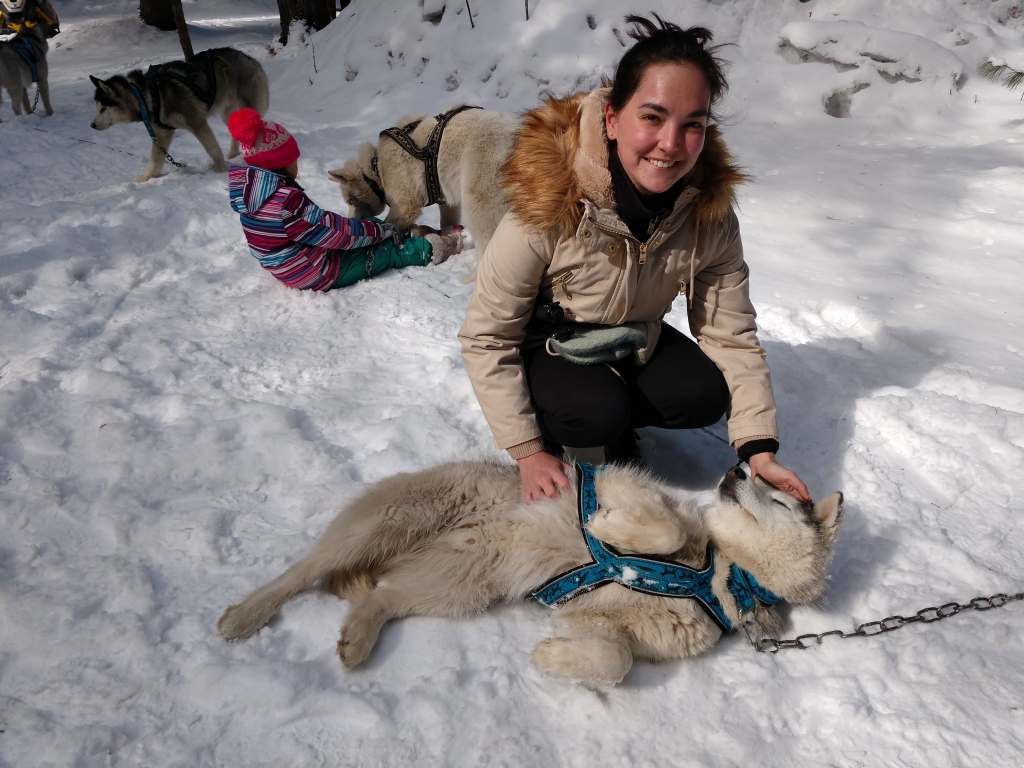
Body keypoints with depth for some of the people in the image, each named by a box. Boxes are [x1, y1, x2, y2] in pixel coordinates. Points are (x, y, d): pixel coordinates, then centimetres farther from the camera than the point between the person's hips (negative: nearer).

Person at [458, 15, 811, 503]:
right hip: (545, 349, -4)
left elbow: (731, 335, -14)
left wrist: (760, 450, -22)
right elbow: (485, 339, -23)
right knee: (599, 412, -31)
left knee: (705, 396, -19)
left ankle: (616, 425, 9)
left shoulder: (711, 214, -19)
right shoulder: (546, 207, -31)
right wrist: (527, 451, -23)